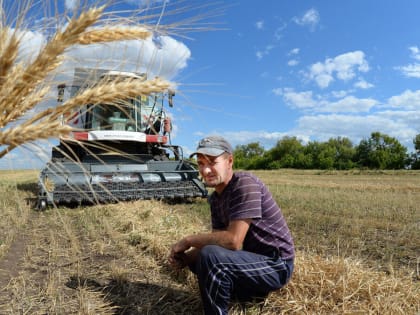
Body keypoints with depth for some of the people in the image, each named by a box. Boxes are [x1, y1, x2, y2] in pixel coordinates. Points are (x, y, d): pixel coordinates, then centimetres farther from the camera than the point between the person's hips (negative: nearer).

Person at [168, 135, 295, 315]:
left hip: (275, 265, -9)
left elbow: (233, 241, -29)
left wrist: (188, 240, -18)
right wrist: (186, 257, -12)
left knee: (210, 257, -29)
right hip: (251, 258, 9)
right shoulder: (216, 197, 4)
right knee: (196, 259, 15)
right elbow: (217, 239, 4)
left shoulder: (245, 184, -23)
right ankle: (252, 292, 12)